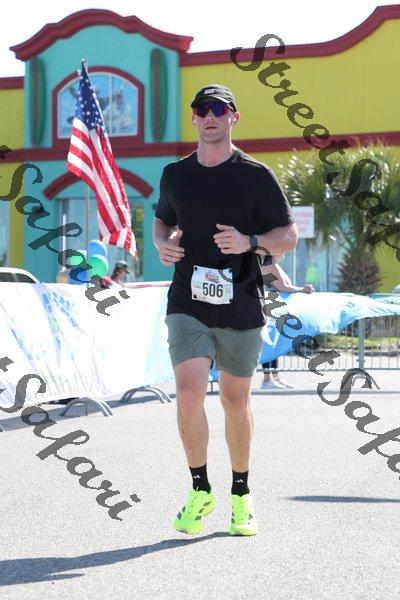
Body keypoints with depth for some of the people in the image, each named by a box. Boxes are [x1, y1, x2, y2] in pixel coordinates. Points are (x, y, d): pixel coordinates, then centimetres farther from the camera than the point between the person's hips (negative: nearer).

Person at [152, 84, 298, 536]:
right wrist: (163, 243, 1)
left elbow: (288, 235, 1)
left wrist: (249, 242, -19)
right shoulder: (175, 175, 8)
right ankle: (200, 490, 5)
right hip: (188, 305, 1)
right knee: (189, 395, -14)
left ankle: (241, 495, 27)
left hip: (240, 308, -1)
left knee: (235, 400, 9)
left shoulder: (256, 176, -1)